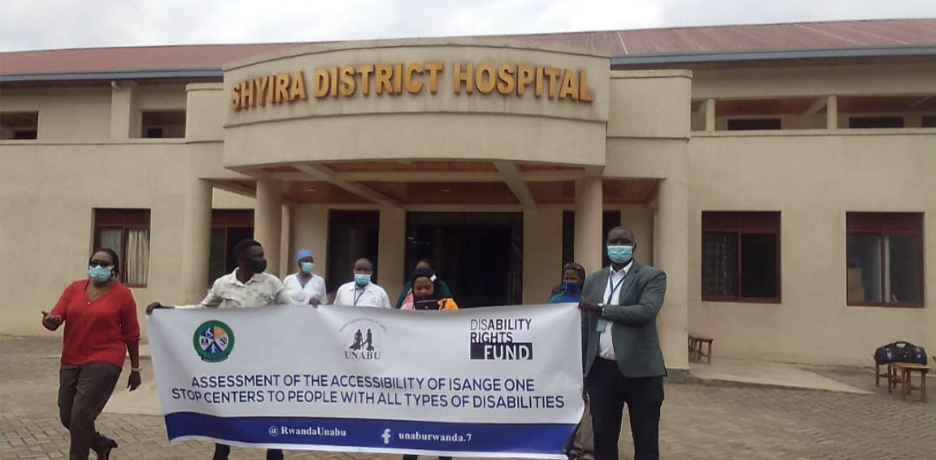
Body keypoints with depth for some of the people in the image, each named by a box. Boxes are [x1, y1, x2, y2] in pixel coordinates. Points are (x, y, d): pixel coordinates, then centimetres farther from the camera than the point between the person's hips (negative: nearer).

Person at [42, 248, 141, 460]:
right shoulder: (74, 288, 6)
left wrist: (135, 368, 2)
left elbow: (131, 334, 0)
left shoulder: (122, 294, -5)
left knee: (81, 416, -11)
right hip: (71, 361, 6)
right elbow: (55, 317, -4)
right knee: (67, 417, 13)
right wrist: (50, 320, -29)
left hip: (104, 361, -5)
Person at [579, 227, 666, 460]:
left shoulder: (652, 276, -1)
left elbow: (646, 311, -19)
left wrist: (601, 309, -14)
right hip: (601, 370, 4)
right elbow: (585, 327, 13)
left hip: (640, 370, -3)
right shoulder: (593, 280, 12)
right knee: (603, 438, 11)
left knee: (645, 440, 6)